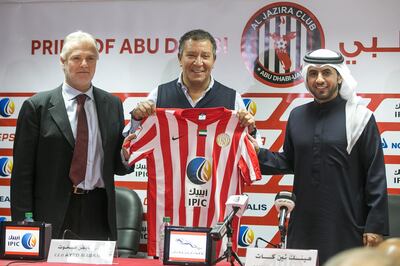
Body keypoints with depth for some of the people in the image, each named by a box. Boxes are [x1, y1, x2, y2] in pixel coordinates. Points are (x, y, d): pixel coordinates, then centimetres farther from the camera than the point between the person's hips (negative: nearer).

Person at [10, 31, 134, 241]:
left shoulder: (112, 105, 9)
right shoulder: (37, 106, 0)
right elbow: (22, 171, -2)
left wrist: (127, 158, -9)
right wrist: (22, 223, -7)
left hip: (98, 216, 3)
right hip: (52, 214, -2)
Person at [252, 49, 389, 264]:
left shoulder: (359, 117, -4)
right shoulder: (297, 116, 9)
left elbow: (376, 176, -5)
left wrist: (375, 225, -8)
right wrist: (258, 153, -1)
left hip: (345, 224, -4)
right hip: (303, 223, 4)